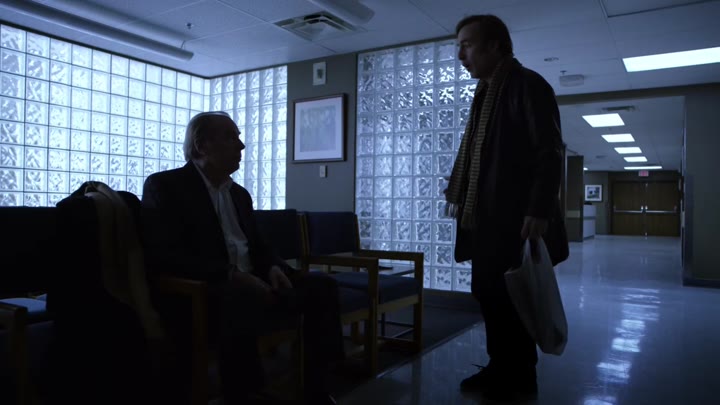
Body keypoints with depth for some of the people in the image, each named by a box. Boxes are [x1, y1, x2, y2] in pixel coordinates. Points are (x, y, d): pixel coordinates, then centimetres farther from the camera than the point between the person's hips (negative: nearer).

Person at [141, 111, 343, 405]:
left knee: (321, 285, -9)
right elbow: (164, 256, -17)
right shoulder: (164, 185, -4)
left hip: (251, 282, 8)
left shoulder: (239, 193, 19)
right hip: (202, 291, -7)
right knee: (242, 297, -39)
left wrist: (273, 268, -4)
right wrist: (232, 275, -25)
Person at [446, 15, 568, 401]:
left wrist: (539, 211, -22)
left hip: (515, 218, -8)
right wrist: (457, 195, 19)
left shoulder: (528, 85, -7)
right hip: (485, 217, 8)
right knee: (488, 293, 11)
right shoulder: (484, 93, 18)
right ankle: (500, 368, 25)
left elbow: (550, 152, -15)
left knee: (509, 296, 1)